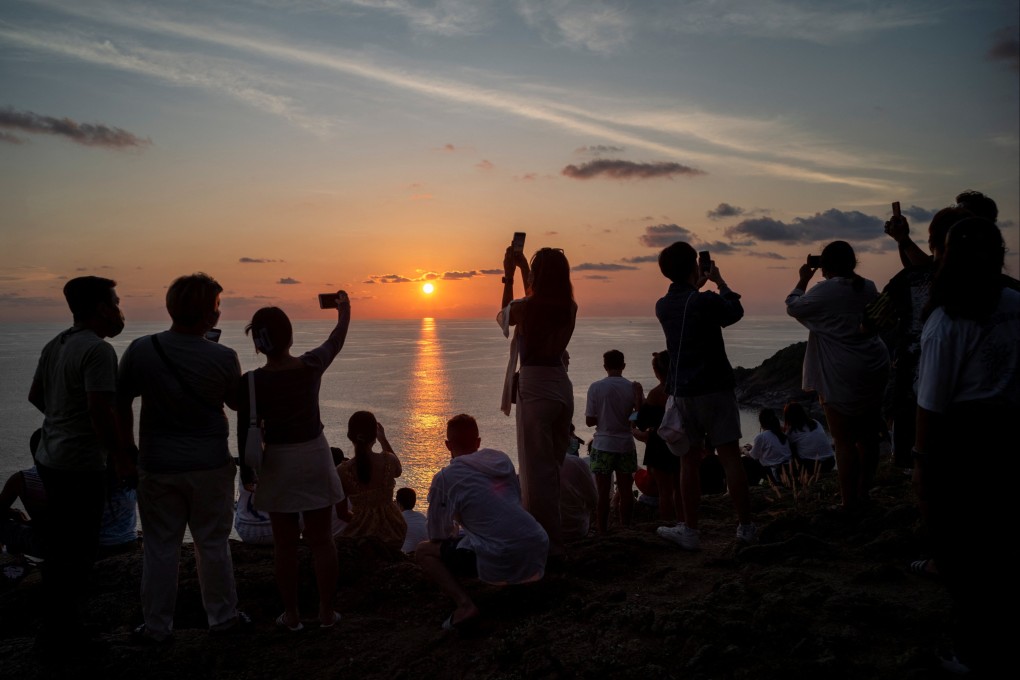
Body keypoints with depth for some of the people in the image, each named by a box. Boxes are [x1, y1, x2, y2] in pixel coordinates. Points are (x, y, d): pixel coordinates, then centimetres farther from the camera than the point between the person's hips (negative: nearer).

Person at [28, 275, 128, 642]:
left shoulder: (55, 344, 9)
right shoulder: (97, 350, -19)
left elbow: (35, 396, 20)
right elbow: (101, 411, -26)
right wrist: (122, 458, -16)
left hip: (50, 457, 10)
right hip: (81, 464, -10)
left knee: (60, 543, 20)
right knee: (80, 548, 2)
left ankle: (58, 622, 34)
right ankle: (61, 627, 13)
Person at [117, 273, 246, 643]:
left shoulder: (141, 351, -10)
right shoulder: (224, 358, -14)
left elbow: (120, 404, -3)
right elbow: (237, 402, 4)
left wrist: (127, 449, 10)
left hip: (157, 465, 1)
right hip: (210, 465, -1)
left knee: (160, 547, 12)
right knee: (213, 545, 13)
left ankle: (156, 626, 22)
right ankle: (222, 615, 26)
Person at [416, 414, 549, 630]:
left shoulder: (445, 478, 3)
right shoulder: (503, 459, 17)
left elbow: (438, 536, 9)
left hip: (501, 562, -6)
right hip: (539, 554, 6)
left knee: (423, 552, 11)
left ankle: (465, 604, -7)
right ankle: (526, 581, 17)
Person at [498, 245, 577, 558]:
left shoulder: (527, 307, -14)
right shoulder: (569, 308, 3)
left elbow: (505, 315, 11)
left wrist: (508, 276, 16)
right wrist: (523, 269, 29)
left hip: (534, 386, -7)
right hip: (562, 387, 7)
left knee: (537, 469, -1)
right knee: (554, 466, 18)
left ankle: (548, 544, 2)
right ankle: (550, 535, 29)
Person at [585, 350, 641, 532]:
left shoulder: (596, 387, -6)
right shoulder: (632, 387, -2)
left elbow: (589, 421, -5)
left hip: (603, 445, -1)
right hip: (626, 444, 2)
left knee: (603, 492, 3)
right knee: (626, 490, 9)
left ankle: (602, 531, 5)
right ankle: (625, 529, 14)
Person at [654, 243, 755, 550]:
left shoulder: (662, 306, 5)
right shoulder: (706, 301, -12)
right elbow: (735, 312, 8)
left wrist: (697, 286, 31)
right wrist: (719, 282, 19)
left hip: (683, 390, 5)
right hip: (715, 386, -4)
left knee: (690, 459, 7)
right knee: (729, 455, 1)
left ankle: (689, 530, 8)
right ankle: (746, 527, 5)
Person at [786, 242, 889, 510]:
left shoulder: (824, 290, -13)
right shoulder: (868, 287, 8)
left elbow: (793, 308, 0)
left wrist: (803, 279, 12)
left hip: (841, 375, -7)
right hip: (874, 368, 7)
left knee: (844, 441, -3)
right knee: (867, 435, 14)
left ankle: (849, 502, 0)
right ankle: (863, 493, 26)